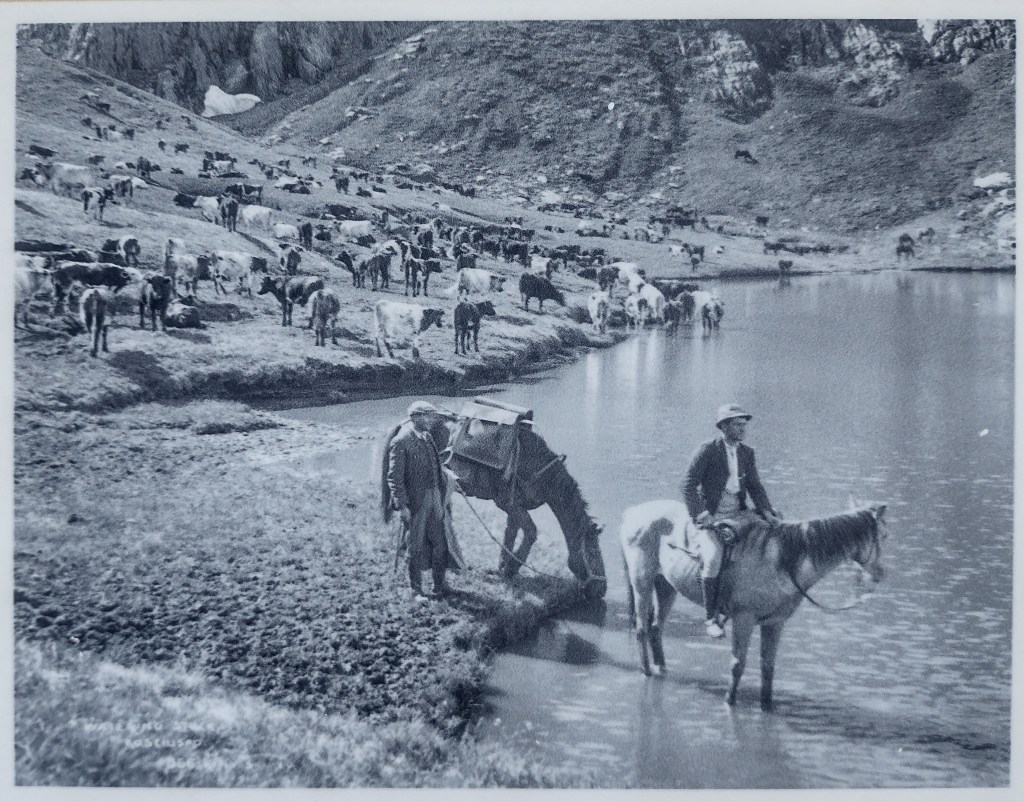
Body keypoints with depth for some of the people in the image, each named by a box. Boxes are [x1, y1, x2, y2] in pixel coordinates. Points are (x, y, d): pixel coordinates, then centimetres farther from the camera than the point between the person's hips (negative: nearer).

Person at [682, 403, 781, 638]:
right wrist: (700, 515, -17)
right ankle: (711, 617, -18)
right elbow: (688, 486, -7)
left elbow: (755, 486, 12)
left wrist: (766, 510, -5)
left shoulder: (747, 453, 11)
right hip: (710, 517, -6)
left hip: (738, 514, 6)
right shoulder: (707, 450, -6)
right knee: (713, 556, -30)